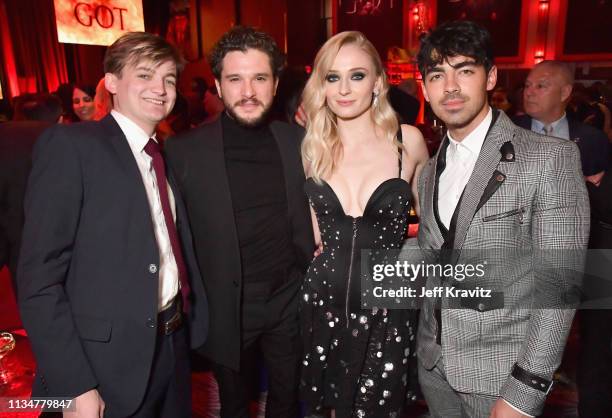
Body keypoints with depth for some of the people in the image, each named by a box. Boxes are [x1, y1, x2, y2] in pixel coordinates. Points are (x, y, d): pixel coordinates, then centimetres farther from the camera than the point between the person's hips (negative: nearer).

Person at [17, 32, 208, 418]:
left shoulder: (164, 157, 10)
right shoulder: (69, 144, -12)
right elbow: (39, 279, -16)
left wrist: (192, 321, 6)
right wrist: (74, 386, -18)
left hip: (173, 348, 7)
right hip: (109, 364, -6)